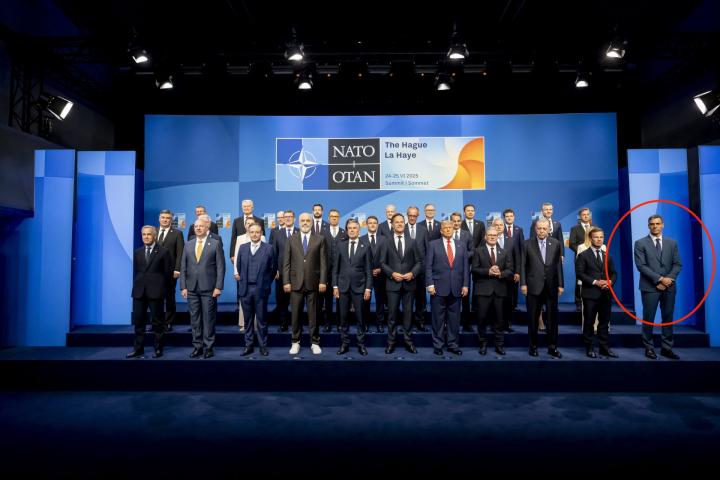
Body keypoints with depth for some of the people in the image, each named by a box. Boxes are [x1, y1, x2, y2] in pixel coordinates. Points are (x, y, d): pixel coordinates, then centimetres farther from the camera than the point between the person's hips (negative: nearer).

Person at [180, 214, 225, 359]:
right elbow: (183, 267, 10)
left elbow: (221, 266, -4)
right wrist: (183, 287, 3)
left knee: (208, 318, 2)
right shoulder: (188, 244, 11)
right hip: (192, 288, 4)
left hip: (209, 288, -4)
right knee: (195, 318, 8)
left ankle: (208, 347, 10)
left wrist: (218, 287, -10)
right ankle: (197, 346, 18)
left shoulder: (216, 243, -1)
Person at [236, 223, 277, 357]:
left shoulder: (268, 249, -2)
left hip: (261, 289, -2)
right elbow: (238, 266, 13)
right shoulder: (242, 247, 8)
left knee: (261, 319, 5)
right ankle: (249, 345, 20)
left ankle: (263, 345, 15)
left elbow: (273, 268, 2)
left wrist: (266, 283, 3)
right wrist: (241, 282, 10)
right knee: (248, 319, 10)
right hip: (245, 288, 3)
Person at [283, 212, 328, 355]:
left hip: (313, 283, -1)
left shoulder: (320, 239, 4)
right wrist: (286, 281, -3)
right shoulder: (291, 240, 8)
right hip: (296, 283, 1)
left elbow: (323, 262, 0)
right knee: (296, 314, 7)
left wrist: (323, 281, -7)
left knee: (313, 315, 7)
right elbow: (286, 263, 5)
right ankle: (295, 342, 20)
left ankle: (315, 343, 18)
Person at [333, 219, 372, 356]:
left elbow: (369, 269, 0)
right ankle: (344, 343, 18)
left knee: (360, 317, 4)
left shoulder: (365, 246, 1)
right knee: (343, 317, 7)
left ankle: (361, 343, 16)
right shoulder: (340, 244, 5)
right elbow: (335, 266, 5)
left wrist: (368, 288, -5)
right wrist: (335, 285, 0)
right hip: (343, 286, 1)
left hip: (359, 286, -1)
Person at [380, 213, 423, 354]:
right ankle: (391, 341, 14)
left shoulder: (412, 242, 8)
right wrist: (392, 273, -14)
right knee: (392, 313, 4)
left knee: (408, 313, 7)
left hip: (409, 283, 1)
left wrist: (412, 273, -11)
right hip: (393, 283, -1)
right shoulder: (386, 242, 5)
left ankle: (408, 341, 17)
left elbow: (419, 262, 6)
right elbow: (382, 263, 1)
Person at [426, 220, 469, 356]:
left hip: (456, 288, 3)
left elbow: (465, 267, 9)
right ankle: (438, 345, 16)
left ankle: (452, 344, 20)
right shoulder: (433, 245, 3)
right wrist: (430, 284, -10)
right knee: (438, 318, 5)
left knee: (454, 318, 8)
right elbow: (428, 266, -2)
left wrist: (465, 285, 2)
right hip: (439, 287, -2)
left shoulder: (461, 245, 11)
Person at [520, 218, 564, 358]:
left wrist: (560, 284, 1)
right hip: (534, 286, -1)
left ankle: (552, 347, 18)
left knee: (552, 317, 7)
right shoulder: (528, 244, 1)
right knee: (533, 318, 7)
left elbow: (559, 265, 4)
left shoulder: (556, 244, 5)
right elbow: (523, 265, 0)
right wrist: (523, 283, -6)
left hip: (551, 286, 1)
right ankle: (533, 346, 18)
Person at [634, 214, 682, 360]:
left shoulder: (672, 243, 10)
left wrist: (668, 279, -9)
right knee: (648, 319, 2)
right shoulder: (640, 243, -1)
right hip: (650, 287, -3)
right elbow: (641, 266, -9)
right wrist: (659, 279, -14)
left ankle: (666, 348, 16)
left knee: (668, 318, 7)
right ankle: (649, 348, 11)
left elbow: (678, 264, 5)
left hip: (669, 287, 3)